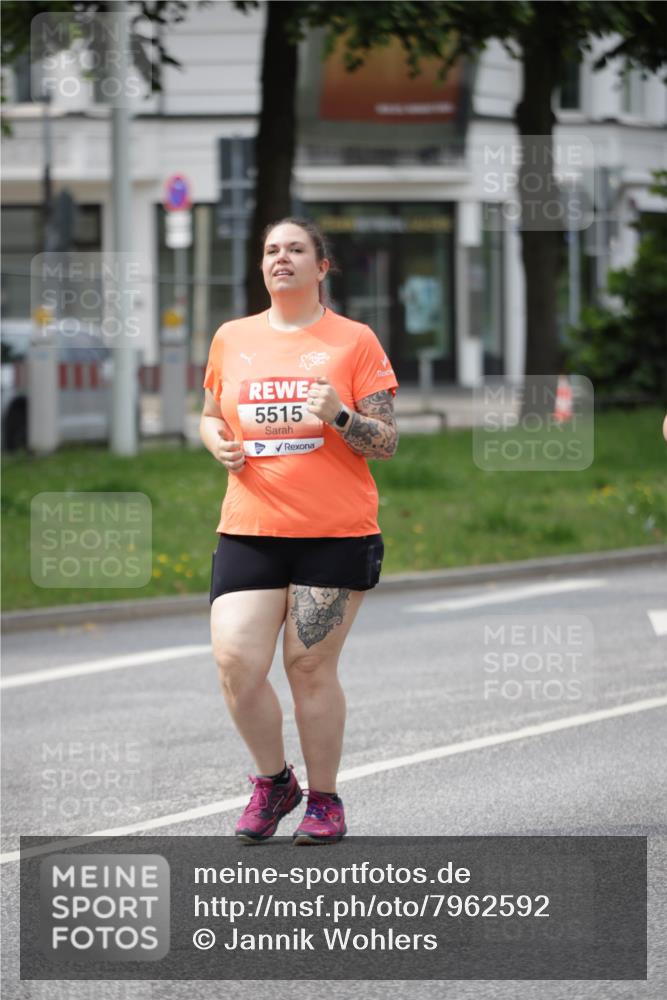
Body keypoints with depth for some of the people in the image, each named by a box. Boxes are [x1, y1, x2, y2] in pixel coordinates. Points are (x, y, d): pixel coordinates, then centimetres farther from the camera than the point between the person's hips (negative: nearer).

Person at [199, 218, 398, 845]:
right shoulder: (232, 339, 11)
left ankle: (324, 800, 15)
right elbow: (209, 416, 25)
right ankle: (273, 781, 15)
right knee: (234, 661, -9)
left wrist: (339, 416, -19)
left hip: (336, 533, -3)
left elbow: (386, 443, 0)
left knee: (311, 666, -2)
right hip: (249, 528, 3)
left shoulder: (354, 341, 1)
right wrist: (220, 443, 2)